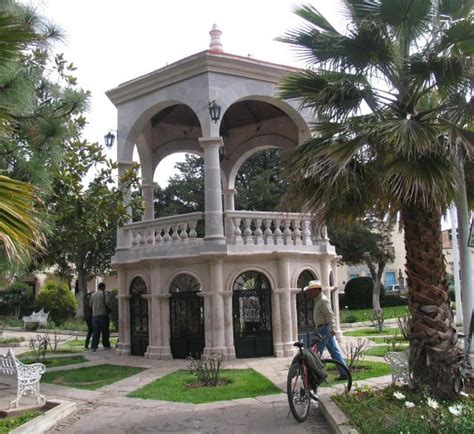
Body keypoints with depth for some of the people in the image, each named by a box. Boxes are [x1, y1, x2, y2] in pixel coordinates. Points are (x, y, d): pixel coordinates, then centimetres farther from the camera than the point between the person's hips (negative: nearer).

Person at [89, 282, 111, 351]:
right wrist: (109, 308, 8)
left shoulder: (93, 295, 9)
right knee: (104, 331, 7)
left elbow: (90, 304, 12)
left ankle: (94, 346, -5)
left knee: (95, 331, 2)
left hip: (94, 315, 4)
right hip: (102, 314, -4)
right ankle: (106, 345, 13)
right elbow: (106, 303, -11)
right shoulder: (103, 294, -5)